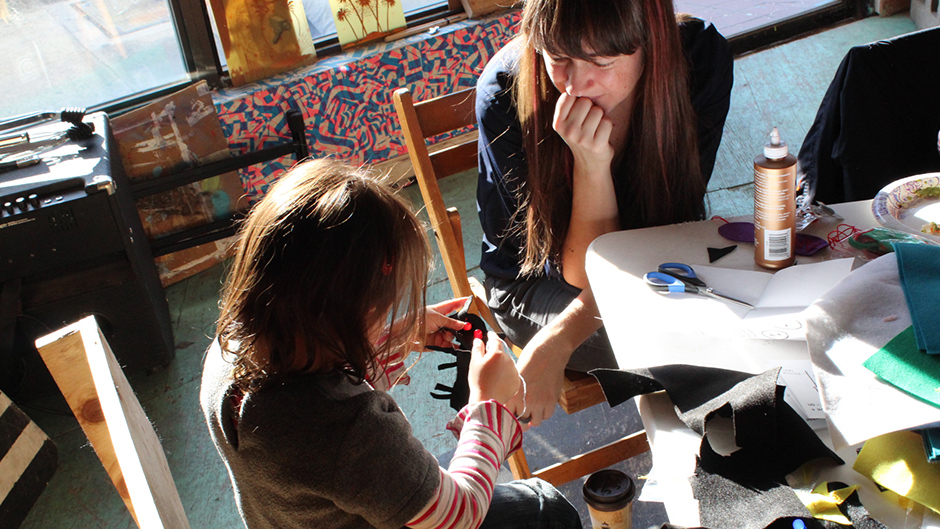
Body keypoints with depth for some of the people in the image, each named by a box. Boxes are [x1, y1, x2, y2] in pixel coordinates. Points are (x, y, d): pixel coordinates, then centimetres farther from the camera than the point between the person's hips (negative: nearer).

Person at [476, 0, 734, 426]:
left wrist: (555, 343, -32)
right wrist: (590, 164, -40)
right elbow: (585, 274, -23)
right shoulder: (505, 94, -28)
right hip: (537, 283, -3)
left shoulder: (699, 57, -22)